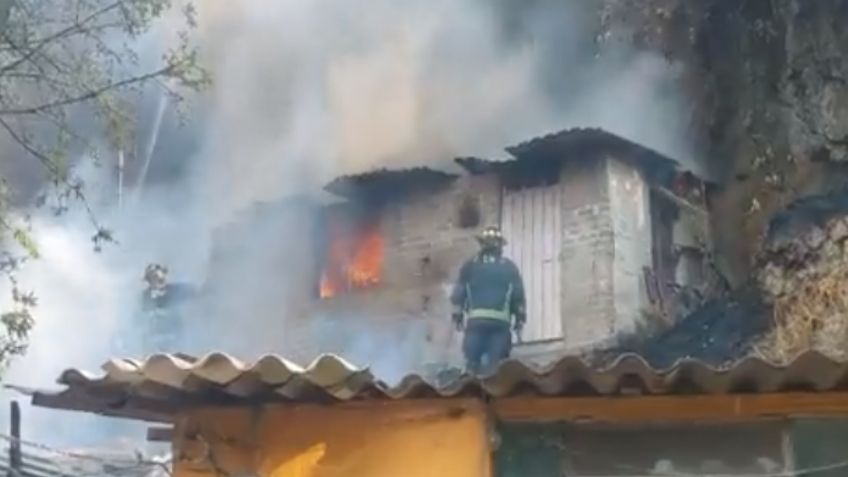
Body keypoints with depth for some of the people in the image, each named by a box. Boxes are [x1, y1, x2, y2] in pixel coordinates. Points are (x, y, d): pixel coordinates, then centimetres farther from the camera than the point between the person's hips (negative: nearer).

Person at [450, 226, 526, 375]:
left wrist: (457, 317, 18)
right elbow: (518, 296, 6)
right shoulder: (510, 268, 10)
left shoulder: (469, 266, 11)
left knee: (473, 363, 3)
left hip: (475, 320, 0)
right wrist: (519, 319, 12)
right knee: (497, 364, -1)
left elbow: (458, 293, 9)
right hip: (500, 321, 0)